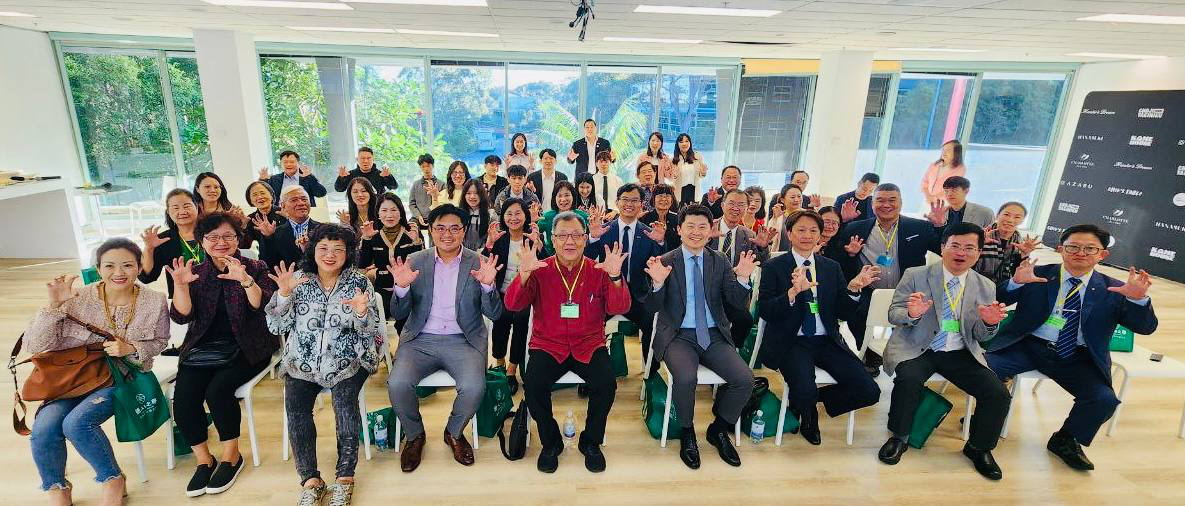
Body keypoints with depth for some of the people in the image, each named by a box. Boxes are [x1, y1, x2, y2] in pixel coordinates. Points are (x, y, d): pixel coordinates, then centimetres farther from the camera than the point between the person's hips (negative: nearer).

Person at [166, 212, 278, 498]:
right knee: (183, 396, -19)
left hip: (246, 348, -3)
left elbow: (263, 307, -13)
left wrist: (245, 280, -29)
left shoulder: (255, 268, 2)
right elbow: (182, 317, -1)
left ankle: (232, 456, -4)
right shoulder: (196, 272, 9)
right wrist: (181, 285, -17)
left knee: (218, 388, -26)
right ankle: (204, 461, 2)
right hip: (202, 349, 3)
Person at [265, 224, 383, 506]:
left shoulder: (359, 282, -1)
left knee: (345, 399, -27)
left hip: (348, 360, -2)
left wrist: (362, 313, -24)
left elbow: (372, 332, -2)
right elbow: (276, 327, 2)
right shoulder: (297, 280, 4)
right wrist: (284, 294, -13)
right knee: (295, 406, -22)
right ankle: (310, 478, -6)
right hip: (303, 361, 2)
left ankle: (345, 476, -12)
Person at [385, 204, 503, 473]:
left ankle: (454, 432, 8)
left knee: (474, 387, -26)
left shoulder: (479, 264, 1)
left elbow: (494, 314, -3)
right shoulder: (415, 261, 5)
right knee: (397, 384, -24)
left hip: (463, 340, -1)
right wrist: (402, 287, -17)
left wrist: (488, 285, -23)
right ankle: (414, 435, 9)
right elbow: (398, 314, 4)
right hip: (420, 340, 2)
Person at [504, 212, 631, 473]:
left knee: (606, 383, -24)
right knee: (533, 384, -25)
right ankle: (551, 442, 4)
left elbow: (619, 309, -8)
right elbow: (513, 305, -9)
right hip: (548, 345, 0)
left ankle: (591, 442, 5)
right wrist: (523, 275, -27)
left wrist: (615, 277, -25)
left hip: (589, 345, 1)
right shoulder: (540, 270, 0)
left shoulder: (598, 271, 2)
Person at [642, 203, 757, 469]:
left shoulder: (721, 262, 7)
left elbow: (739, 305, 2)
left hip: (714, 336, 3)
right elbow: (652, 307, -4)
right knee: (686, 378, -30)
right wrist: (658, 283, -23)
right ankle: (687, 434, 2)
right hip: (678, 336, -3)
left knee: (745, 379, -17)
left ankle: (718, 430, 13)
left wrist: (743, 278, -17)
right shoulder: (664, 262, 0)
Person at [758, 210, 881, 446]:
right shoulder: (774, 267, 0)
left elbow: (843, 313, 9)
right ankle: (808, 415, 12)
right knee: (805, 392, -28)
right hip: (791, 342, -4)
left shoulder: (832, 267, 13)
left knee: (869, 392, -12)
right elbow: (764, 310, -11)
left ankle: (810, 400, 15)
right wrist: (794, 291, -26)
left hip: (827, 341, 4)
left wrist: (853, 288, -10)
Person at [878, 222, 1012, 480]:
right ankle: (899, 437, -5)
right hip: (916, 348, -3)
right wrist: (912, 314, -27)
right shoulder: (915, 275, -4)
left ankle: (978, 448, 14)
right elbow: (893, 315, -4)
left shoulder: (986, 287, 6)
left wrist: (989, 323, -15)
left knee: (999, 394, -15)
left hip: (961, 353, 4)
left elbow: (980, 336, 9)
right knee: (909, 379, -32)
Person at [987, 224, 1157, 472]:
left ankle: (1066, 440, 10)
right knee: (984, 368, -26)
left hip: (1078, 359, 2)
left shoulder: (1114, 290, 8)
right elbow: (996, 300, -2)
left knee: (1104, 399, -21)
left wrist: (1138, 299, -19)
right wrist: (1016, 282, -23)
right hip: (1028, 346, -2)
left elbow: (1146, 328, 2)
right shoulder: (1036, 276, 4)